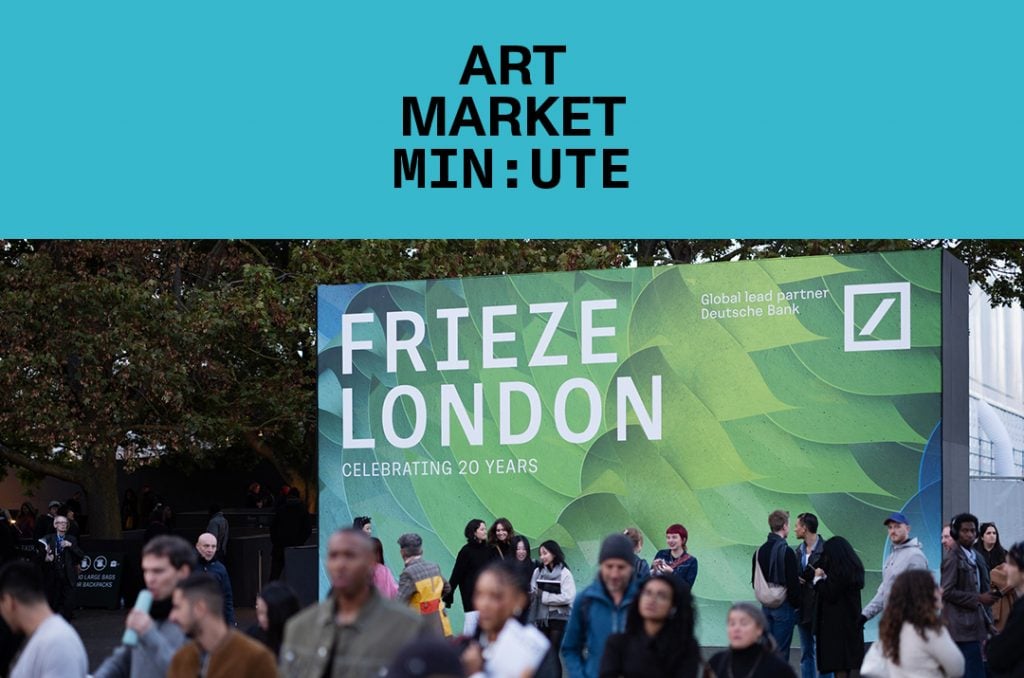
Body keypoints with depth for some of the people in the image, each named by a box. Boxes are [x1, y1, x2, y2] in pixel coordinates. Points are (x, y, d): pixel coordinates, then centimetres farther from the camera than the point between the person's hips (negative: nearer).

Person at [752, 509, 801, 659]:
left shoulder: (759, 551, 6)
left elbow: (754, 581, 11)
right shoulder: (786, 551, -16)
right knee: (781, 650, -3)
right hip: (784, 606, -7)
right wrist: (797, 604, -4)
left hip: (766, 606, 7)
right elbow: (793, 582, -16)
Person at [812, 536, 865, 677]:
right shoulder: (854, 568, 10)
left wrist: (819, 578, -5)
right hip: (851, 620, 9)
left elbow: (829, 594, -18)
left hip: (837, 622, -9)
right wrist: (824, 577, 8)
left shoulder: (838, 571, -18)